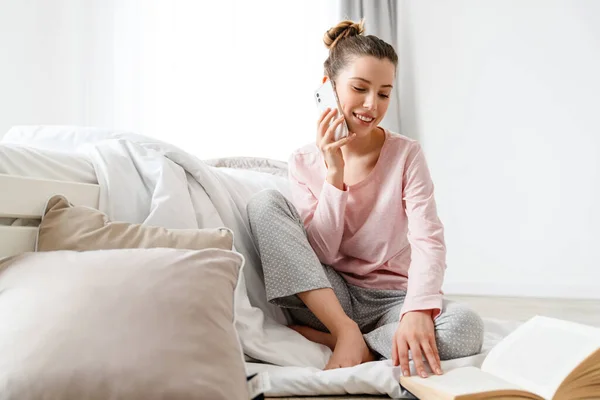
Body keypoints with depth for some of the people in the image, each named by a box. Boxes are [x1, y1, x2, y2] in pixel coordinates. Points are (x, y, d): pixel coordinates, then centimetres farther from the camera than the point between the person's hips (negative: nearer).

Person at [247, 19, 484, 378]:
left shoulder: (406, 154, -5)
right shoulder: (305, 162, 0)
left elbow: (428, 240, -17)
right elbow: (321, 253, -8)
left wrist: (418, 310, -36)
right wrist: (335, 172, -17)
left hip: (390, 300, 0)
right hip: (326, 298, 1)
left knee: (466, 327, -32)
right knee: (264, 204, -19)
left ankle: (321, 339, -18)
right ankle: (346, 333, -22)